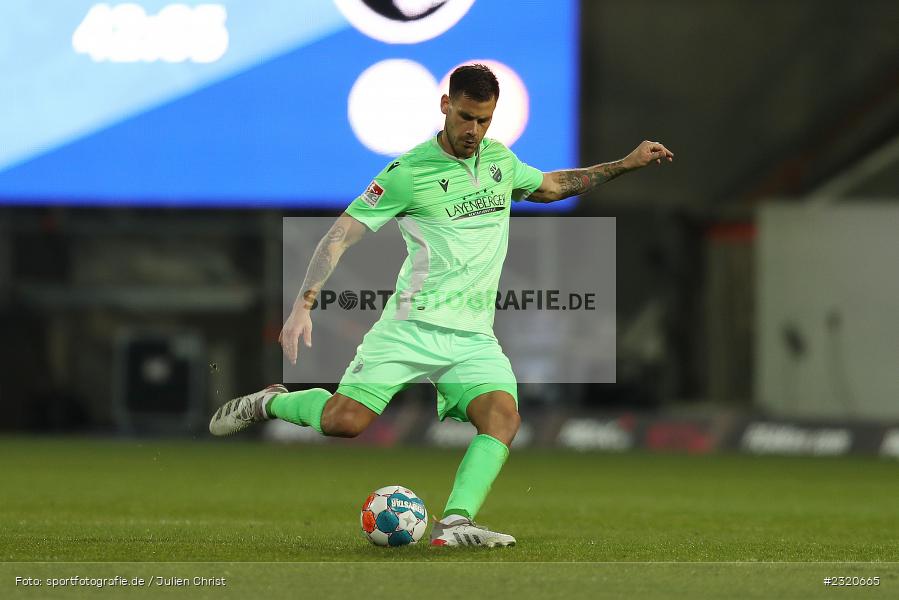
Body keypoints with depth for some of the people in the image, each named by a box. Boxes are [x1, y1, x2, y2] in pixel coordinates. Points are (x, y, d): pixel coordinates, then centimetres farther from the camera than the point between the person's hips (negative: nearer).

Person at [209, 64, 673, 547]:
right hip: (411, 327, -5)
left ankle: (454, 523, -34)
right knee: (344, 421, -18)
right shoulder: (408, 173, -7)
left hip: (474, 338, 5)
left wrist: (624, 165, 29)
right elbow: (341, 234, -9)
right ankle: (270, 402, 12)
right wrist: (303, 305, -20)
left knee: (503, 416, -24)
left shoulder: (500, 159, 13)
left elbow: (550, 186, 34)